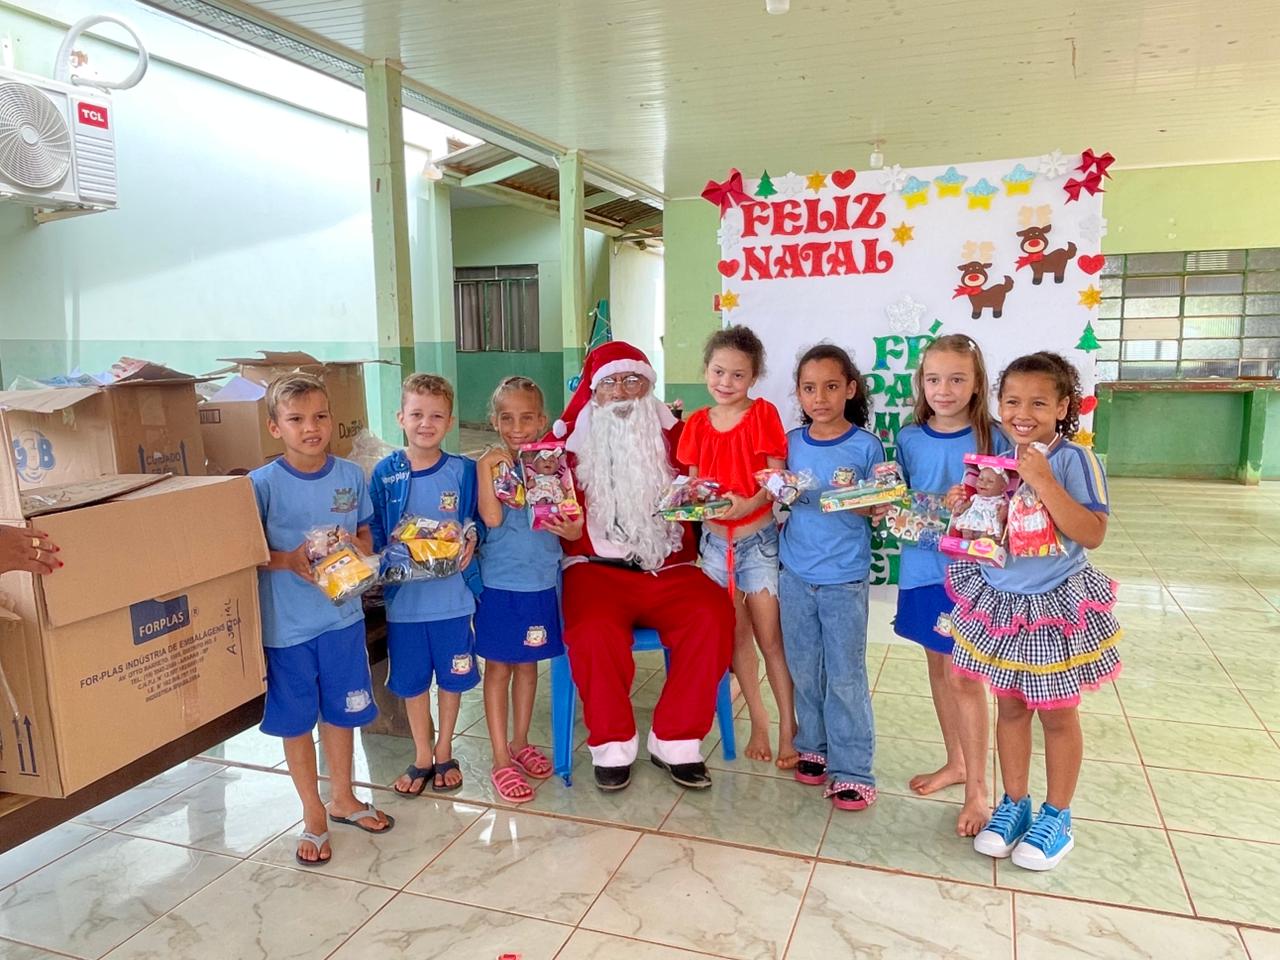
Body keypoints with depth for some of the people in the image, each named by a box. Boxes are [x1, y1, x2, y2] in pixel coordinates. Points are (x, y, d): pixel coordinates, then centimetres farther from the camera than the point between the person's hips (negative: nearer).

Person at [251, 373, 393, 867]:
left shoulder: (351, 475, -1)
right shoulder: (263, 484, -11)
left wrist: (355, 546, -13)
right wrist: (288, 560, -23)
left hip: (342, 615, 3)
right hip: (287, 623, -2)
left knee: (341, 712, 17)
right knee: (296, 721, 11)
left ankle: (343, 798, 40)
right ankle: (313, 816, 30)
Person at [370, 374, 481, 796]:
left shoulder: (463, 471, -5)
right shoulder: (385, 472, -4)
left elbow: (475, 525, 3)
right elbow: (373, 531, 2)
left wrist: (468, 547, -16)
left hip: (452, 593, 0)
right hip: (403, 595, 1)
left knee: (452, 676, 12)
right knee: (412, 680, 14)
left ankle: (444, 753, 34)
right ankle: (421, 757, 33)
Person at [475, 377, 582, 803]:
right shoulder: (491, 465, -7)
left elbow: (570, 520, 5)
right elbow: (492, 517, -20)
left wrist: (572, 530, -17)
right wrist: (487, 465, -23)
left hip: (541, 581, 3)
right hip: (499, 582, -3)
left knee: (527, 664, 17)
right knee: (498, 668, 7)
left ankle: (520, 743, 34)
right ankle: (501, 761, 17)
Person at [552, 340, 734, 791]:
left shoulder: (671, 434, 12)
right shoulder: (571, 439, 7)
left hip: (667, 568, 2)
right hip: (597, 567, -2)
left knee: (713, 614, -26)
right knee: (594, 631, -32)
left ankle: (675, 742, -10)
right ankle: (611, 746, -7)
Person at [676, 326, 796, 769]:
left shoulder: (763, 414, -7)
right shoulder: (697, 424, 5)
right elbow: (692, 481, 10)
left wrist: (747, 505, -27)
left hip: (759, 538, -4)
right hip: (715, 539, 4)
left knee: (771, 637, 0)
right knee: (736, 635, 11)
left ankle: (788, 727, 15)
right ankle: (758, 721, 26)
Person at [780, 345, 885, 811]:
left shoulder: (866, 446, -7)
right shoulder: (792, 442, 4)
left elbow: (878, 511, -2)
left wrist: (854, 501, -22)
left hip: (844, 578, -4)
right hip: (795, 572, 4)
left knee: (845, 677, 2)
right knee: (804, 670, 14)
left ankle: (852, 770, 14)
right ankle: (813, 747, 31)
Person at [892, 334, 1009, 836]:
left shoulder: (992, 439, -7)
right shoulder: (909, 439, 3)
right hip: (922, 566, 4)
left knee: (962, 676, -2)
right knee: (937, 667, 16)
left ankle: (978, 787, 12)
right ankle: (956, 761, 34)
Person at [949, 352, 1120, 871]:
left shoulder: (1074, 459, -16)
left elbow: (1092, 534, -24)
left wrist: (1043, 482, -30)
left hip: (1057, 604, -4)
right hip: (1000, 600, 5)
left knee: (1057, 712, 11)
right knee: (1009, 706, 16)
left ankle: (1056, 817, 29)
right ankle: (1013, 804, 33)